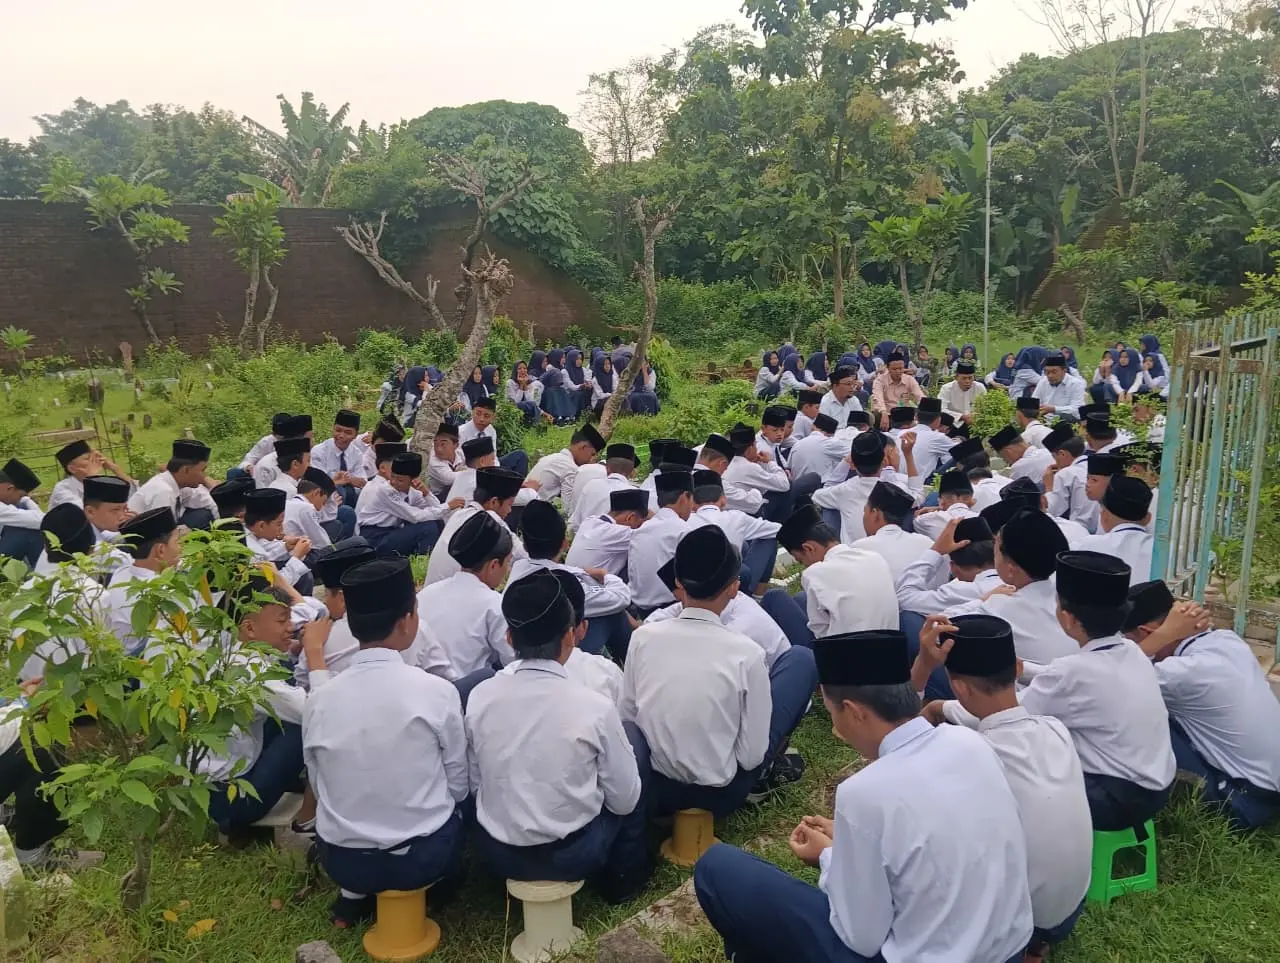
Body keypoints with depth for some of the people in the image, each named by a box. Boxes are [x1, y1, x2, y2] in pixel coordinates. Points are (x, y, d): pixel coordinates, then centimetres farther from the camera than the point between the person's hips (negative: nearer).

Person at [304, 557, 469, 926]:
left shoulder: (318, 701, -8)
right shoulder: (437, 691, -16)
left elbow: (320, 787, 3)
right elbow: (459, 785, -4)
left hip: (340, 861, 2)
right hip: (423, 856, -2)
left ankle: (356, 893, 19)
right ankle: (441, 878, 18)